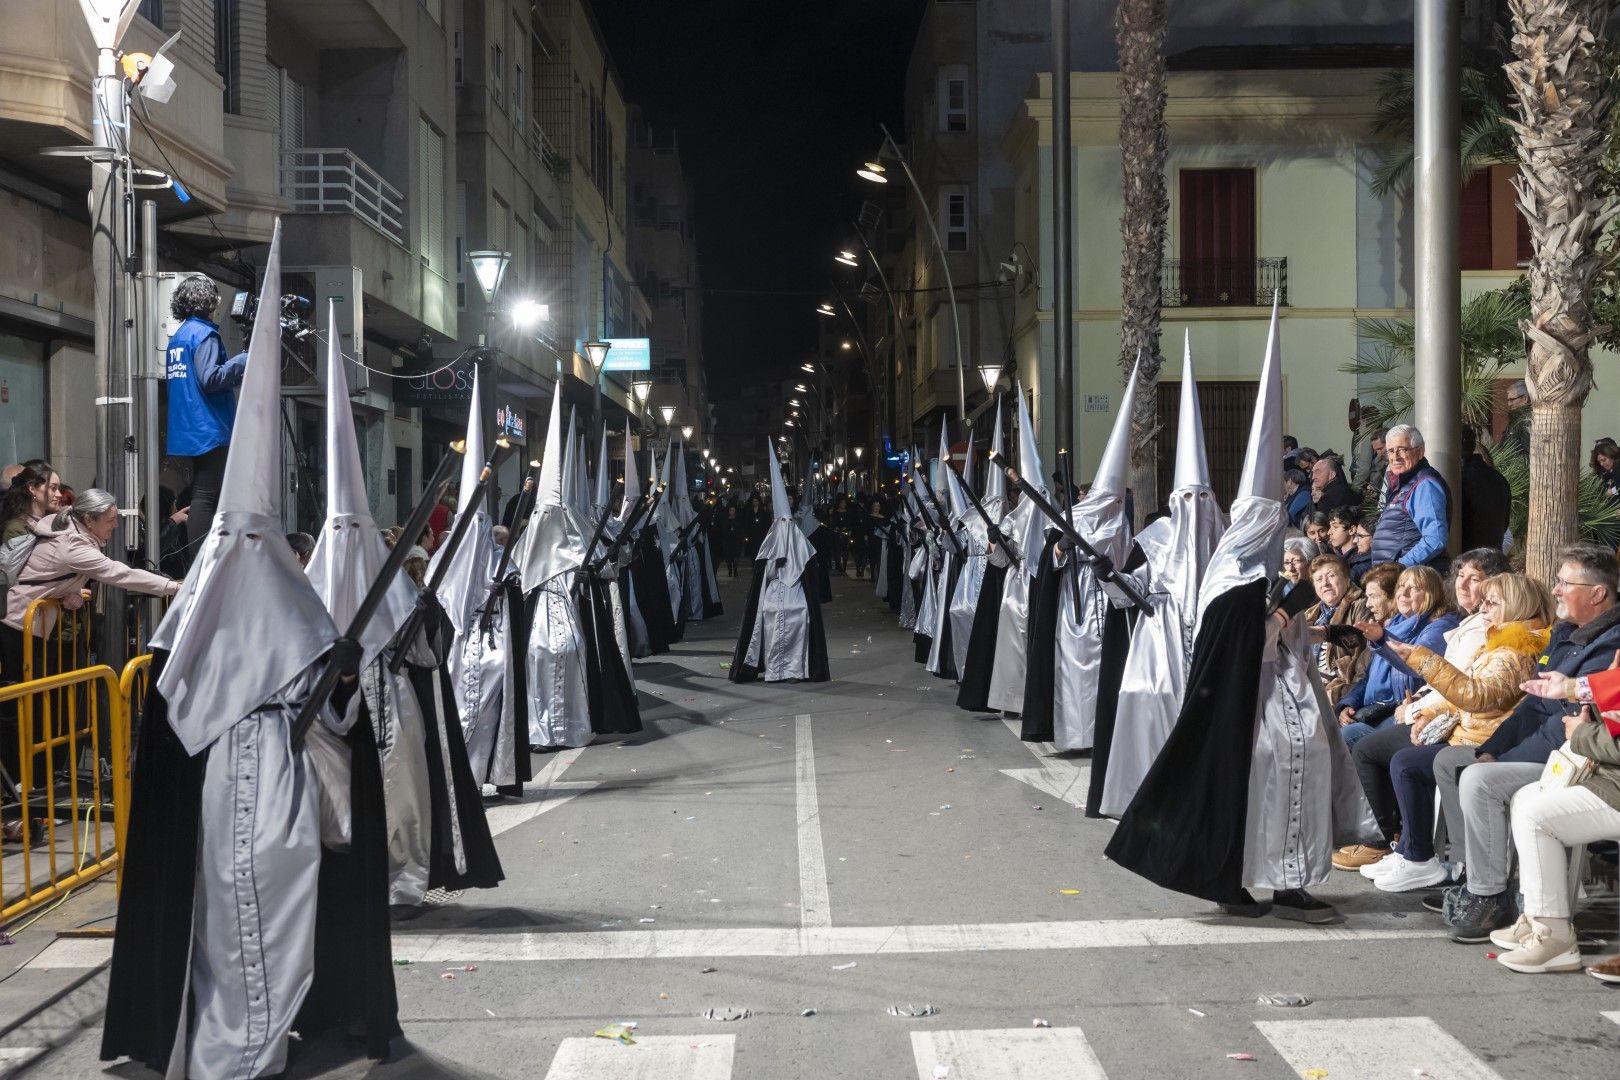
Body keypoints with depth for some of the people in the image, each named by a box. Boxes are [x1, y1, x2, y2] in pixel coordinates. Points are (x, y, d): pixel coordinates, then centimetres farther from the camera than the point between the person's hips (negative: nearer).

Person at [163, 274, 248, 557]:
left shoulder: (178, 336, 17)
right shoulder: (204, 333, -11)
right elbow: (210, 378, -21)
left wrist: (236, 375, 21)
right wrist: (243, 360, -10)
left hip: (189, 429, 10)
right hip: (210, 428, -10)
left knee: (201, 494, 14)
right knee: (205, 496, -10)